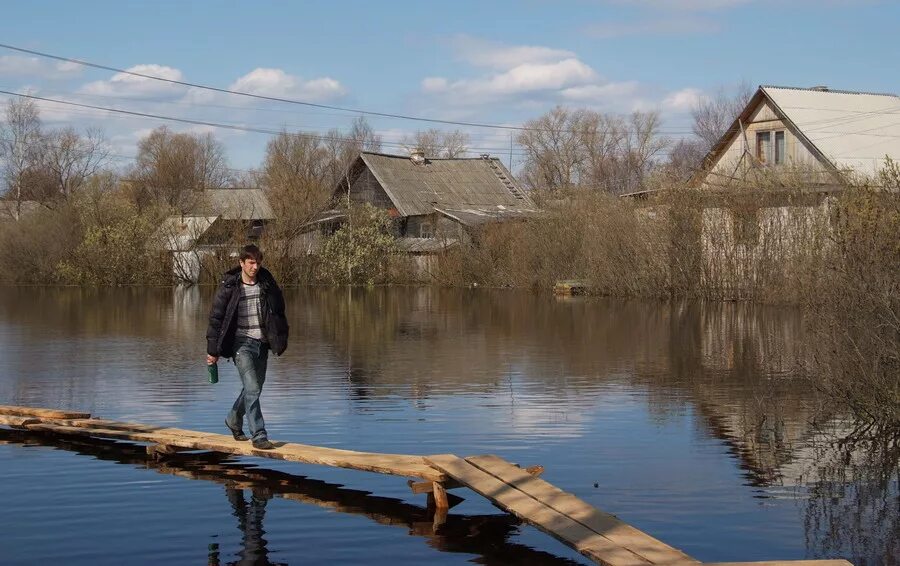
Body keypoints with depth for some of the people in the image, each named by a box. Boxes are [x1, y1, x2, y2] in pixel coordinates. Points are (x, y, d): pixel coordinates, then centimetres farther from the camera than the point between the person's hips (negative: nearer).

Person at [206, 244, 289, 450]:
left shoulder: (267, 283, 4)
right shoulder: (229, 286, -7)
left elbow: (279, 312, 14)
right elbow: (216, 317, -3)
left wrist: (281, 341, 11)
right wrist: (213, 350, -3)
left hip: (262, 343, 5)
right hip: (242, 343, -5)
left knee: (254, 388, 15)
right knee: (252, 389, -14)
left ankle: (233, 420, 39)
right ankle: (258, 436, -10)